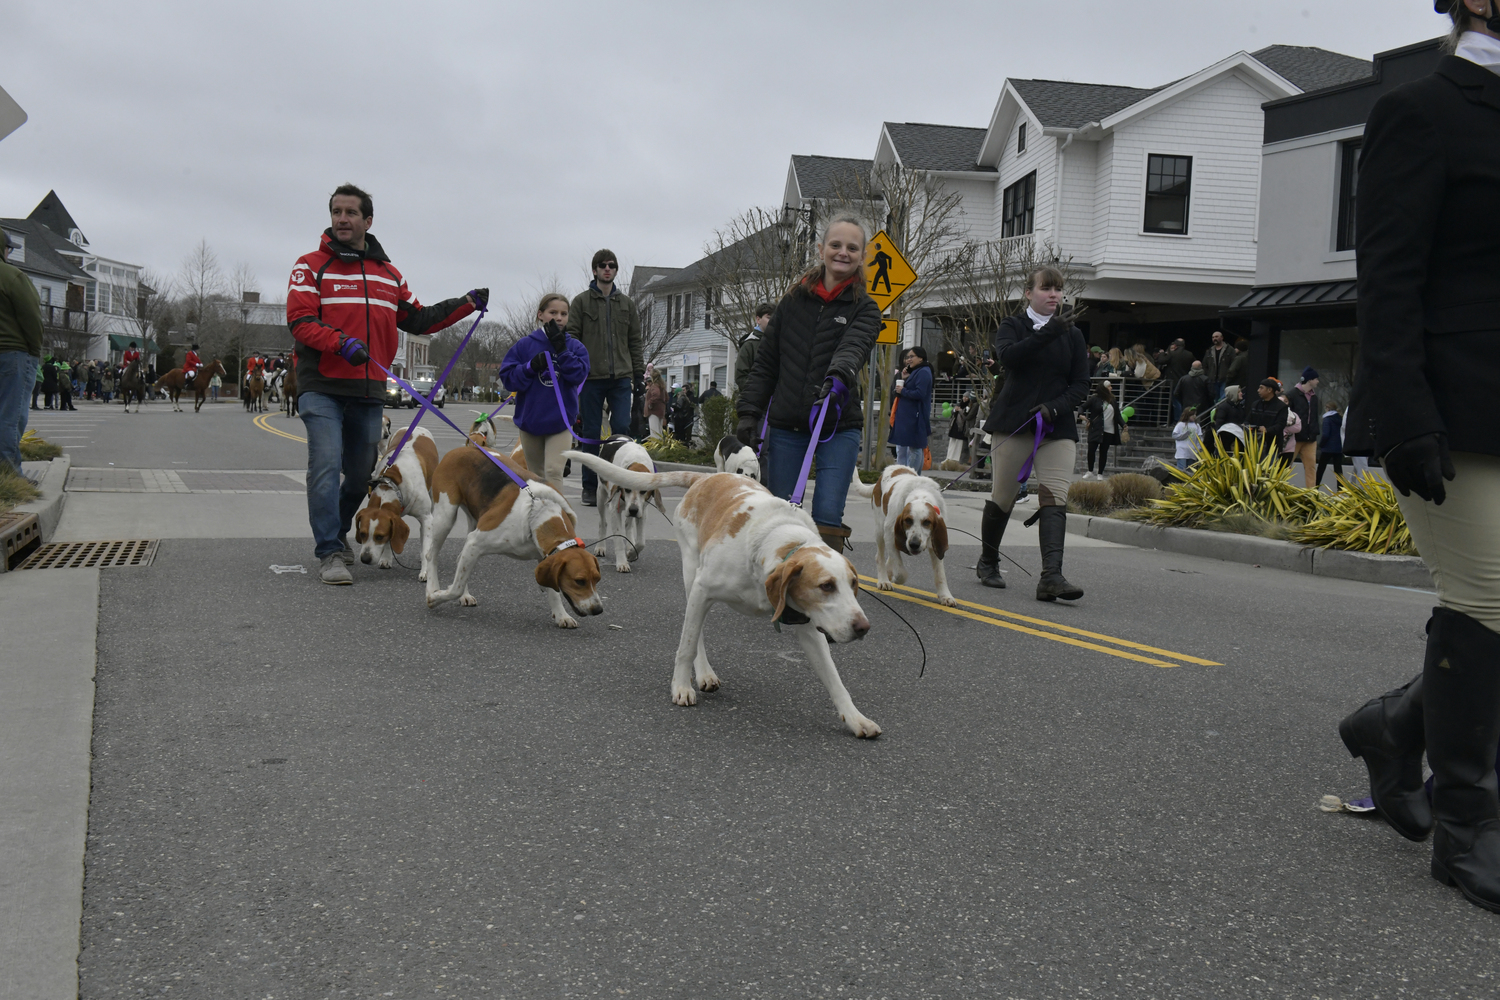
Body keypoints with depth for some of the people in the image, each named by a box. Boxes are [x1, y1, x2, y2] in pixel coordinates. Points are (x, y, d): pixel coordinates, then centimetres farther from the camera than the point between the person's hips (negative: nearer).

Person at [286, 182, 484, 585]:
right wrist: (341, 343, -25)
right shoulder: (311, 266, 2)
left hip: (369, 391, 5)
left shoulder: (388, 273, 16)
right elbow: (300, 321, -9)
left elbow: (417, 319, 23)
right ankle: (330, 552, -9)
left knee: (364, 472, 10)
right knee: (326, 465, -14)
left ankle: (335, 532, 33)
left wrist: (466, 304, 14)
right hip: (322, 388, -5)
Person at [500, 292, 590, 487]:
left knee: (553, 472, -13)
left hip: (560, 422, -2)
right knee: (535, 475, 17)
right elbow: (507, 378, -5)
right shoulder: (524, 345, -1)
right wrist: (531, 366, -20)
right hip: (529, 420, 2)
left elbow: (578, 376, -14)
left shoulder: (575, 346, -1)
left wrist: (561, 349, -20)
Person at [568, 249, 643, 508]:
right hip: (591, 377, -2)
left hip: (620, 378, 2)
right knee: (591, 432, 2)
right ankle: (590, 486, 11)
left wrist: (639, 372, 10)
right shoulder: (581, 301, 5)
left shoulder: (626, 303, 14)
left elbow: (635, 341, 16)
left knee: (622, 428, -7)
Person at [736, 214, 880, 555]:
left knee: (828, 517, -10)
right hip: (786, 426, 2)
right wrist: (749, 411, 1)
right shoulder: (794, 300, 8)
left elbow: (855, 347, -20)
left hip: (839, 428, -2)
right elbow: (766, 363, 11)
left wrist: (840, 375, -42)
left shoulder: (864, 309, 2)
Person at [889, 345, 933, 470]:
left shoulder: (923, 373, -13)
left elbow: (920, 393, -23)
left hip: (915, 417, -11)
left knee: (914, 447, -5)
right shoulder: (915, 372, 18)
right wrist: (903, 379, 1)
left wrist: (903, 391, -12)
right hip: (906, 416, 11)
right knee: (901, 447, 11)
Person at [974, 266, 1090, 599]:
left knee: (1055, 497, -14)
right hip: (1014, 423, -2)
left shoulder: (1073, 335, 14)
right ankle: (987, 563, 26)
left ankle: (1051, 577, -24)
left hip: (1057, 427, 2)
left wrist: (1053, 407, -10)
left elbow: (1080, 385, 8)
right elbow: (1008, 356, -16)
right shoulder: (1012, 326, 7)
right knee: (1003, 496, 4)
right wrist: (1047, 333, -26)